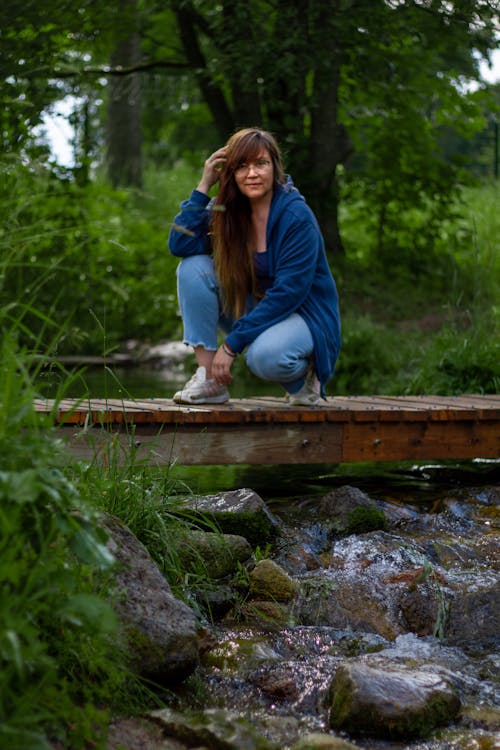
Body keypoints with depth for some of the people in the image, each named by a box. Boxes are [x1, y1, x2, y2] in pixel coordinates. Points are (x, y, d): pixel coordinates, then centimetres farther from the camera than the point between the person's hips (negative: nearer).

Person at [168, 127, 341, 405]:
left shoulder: (297, 217, -19)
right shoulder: (227, 210, -1)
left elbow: (287, 294, -23)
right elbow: (180, 245, -13)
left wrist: (231, 345, -25)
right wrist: (204, 186, -16)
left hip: (303, 314, -6)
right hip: (253, 309, 6)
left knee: (265, 355, -40)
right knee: (194, 267, -14)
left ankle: (303, 374, -2)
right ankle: (208, 377, -15)